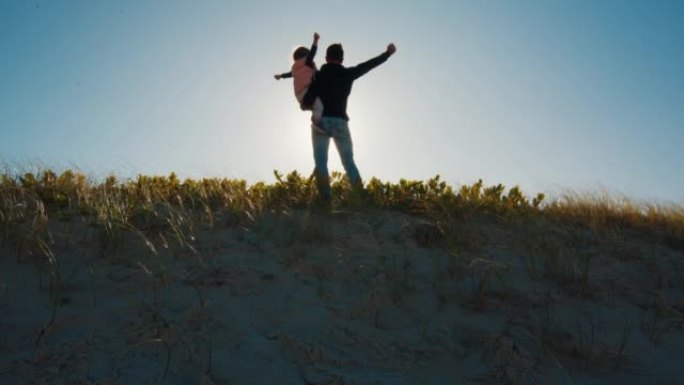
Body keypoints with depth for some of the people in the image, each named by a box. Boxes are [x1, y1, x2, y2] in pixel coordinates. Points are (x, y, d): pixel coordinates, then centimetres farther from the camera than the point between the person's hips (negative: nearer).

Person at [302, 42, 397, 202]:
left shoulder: (318, 76, 0)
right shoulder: (348, 74, 5)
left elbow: (306, 101, -8)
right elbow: (369, 64, 17)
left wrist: (306, 103, 16)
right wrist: (388, 53, 30)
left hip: (321, 122, -2)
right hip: (340, 122, 2)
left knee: (320, 163, -3)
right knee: (349, 163, 9)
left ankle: (325, 200, -14)